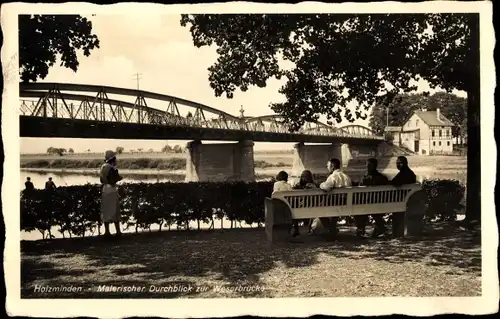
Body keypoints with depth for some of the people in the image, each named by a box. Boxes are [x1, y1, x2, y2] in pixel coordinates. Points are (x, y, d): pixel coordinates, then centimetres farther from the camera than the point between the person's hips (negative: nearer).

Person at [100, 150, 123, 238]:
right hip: (112, 191, -7)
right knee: (114, 211, 1)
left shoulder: (103, 167, 8)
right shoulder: (112, 169, -16)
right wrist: (119, 178, -3)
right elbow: (113, 182, -21)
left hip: (105, 190, 7)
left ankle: (107, 231, 12)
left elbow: (102, 181, 14)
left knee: (106, 211, 10)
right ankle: (118, 231, 5)